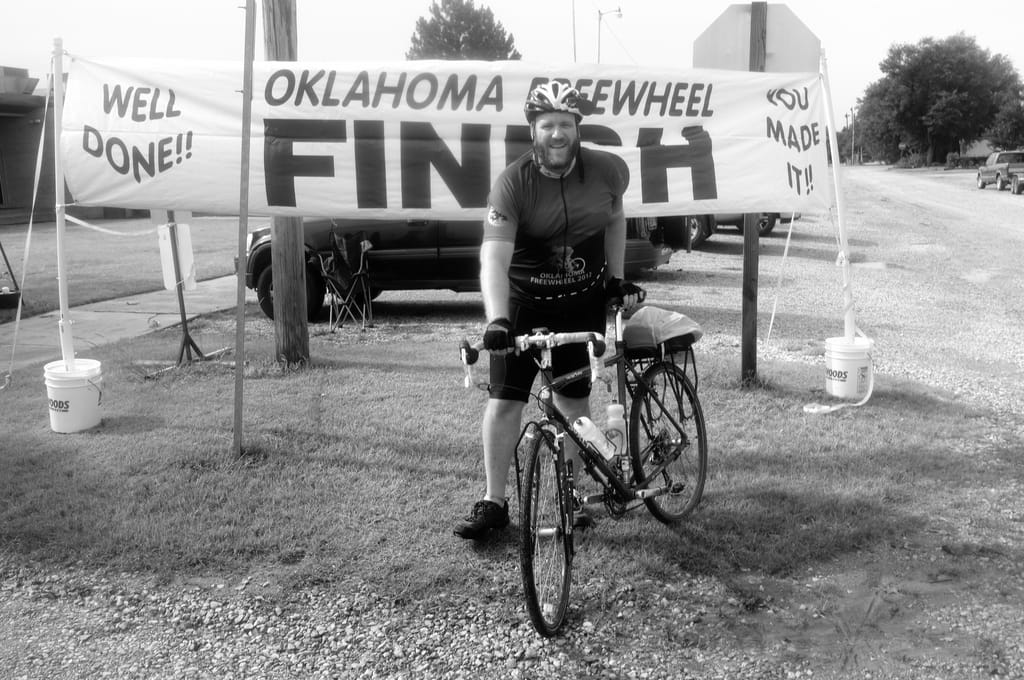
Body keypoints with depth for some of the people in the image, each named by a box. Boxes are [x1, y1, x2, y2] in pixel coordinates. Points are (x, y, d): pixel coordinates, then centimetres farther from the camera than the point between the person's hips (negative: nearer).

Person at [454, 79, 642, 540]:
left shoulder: (608, 170, -10)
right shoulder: (513, 183, -20)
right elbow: (494, 258, -28)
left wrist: (617, 278, 7)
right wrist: (497, 320, -42)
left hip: (584, 301, 2)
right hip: (524, 302, -2)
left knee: (573, 397, 7)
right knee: (503, 399, -5)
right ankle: (494, 503, 9)